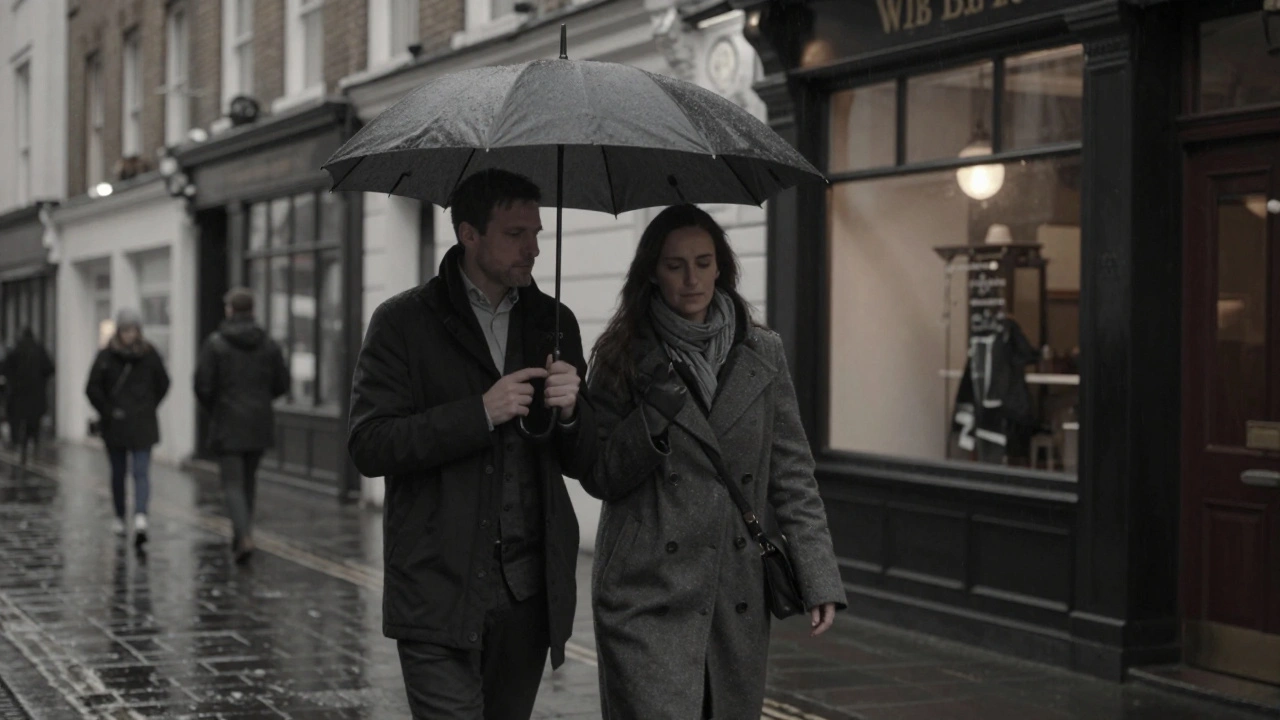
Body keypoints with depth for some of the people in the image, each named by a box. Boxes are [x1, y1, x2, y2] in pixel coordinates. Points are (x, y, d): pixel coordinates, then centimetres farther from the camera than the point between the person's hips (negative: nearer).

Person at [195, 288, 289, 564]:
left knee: (233, 484, -2)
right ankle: (241, 536, 23)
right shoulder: (268, 344, 2)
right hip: (260, 424, 4)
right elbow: (282, 384, 4)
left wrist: (212, 410, 8)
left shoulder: (215, 343, -9)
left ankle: (244, 537, -19)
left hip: (228, 425, -4)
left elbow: (203, 385, -11)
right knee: (249, 481, 17)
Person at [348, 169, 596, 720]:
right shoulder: (404, 322, -1)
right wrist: (480, 414, -18)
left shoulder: (553, 322, 11)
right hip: (439, 594, -4)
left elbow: (582, 463, 14)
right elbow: (369, 447, -10)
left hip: (529, 593, 4)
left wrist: (569, 412, -9)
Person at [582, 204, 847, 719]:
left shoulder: (762, 353, 8)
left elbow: (792, 472, 6)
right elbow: (598, 479, 2)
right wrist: (653, 418, -14)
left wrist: (819, 578, -2)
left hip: (739, 597, 3)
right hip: (649, 596, -3)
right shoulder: (623, 358, 2)